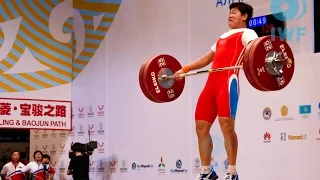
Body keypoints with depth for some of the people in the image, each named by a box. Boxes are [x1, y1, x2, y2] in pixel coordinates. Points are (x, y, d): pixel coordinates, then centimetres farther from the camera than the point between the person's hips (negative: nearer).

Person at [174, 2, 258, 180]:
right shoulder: (223, 37, 35)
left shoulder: (246, 33, 11)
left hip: (228, 81, -8)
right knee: (201, 127, 4)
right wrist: (185, 69, 35)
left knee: (226, 124, -20)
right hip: (211, 82, 8)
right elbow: (207, 58, 40)